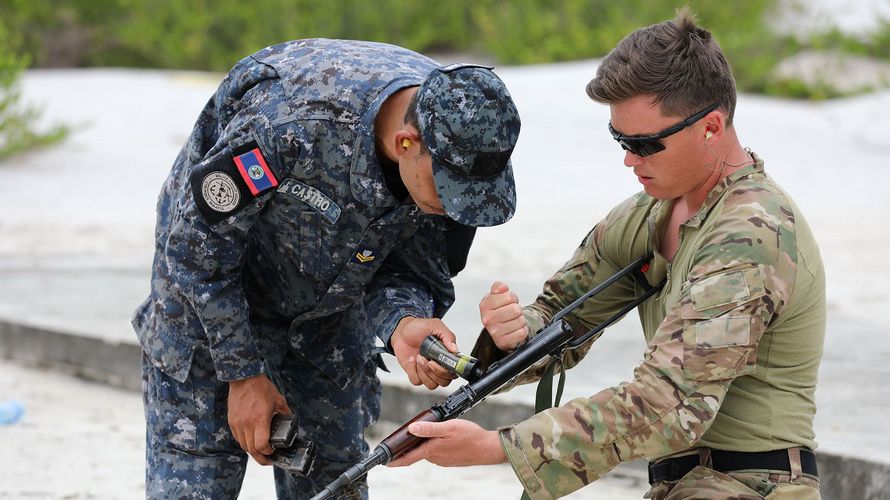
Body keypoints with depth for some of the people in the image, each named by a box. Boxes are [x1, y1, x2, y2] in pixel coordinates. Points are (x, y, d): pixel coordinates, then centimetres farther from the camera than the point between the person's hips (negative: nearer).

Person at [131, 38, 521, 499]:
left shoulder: (457, 143, -23)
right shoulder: (289, 123, -39)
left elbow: (413, 270, -10)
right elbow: (200, 242, -24)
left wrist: (402, 323, -34)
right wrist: (243, 374, -19)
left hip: (331, 309, 5)